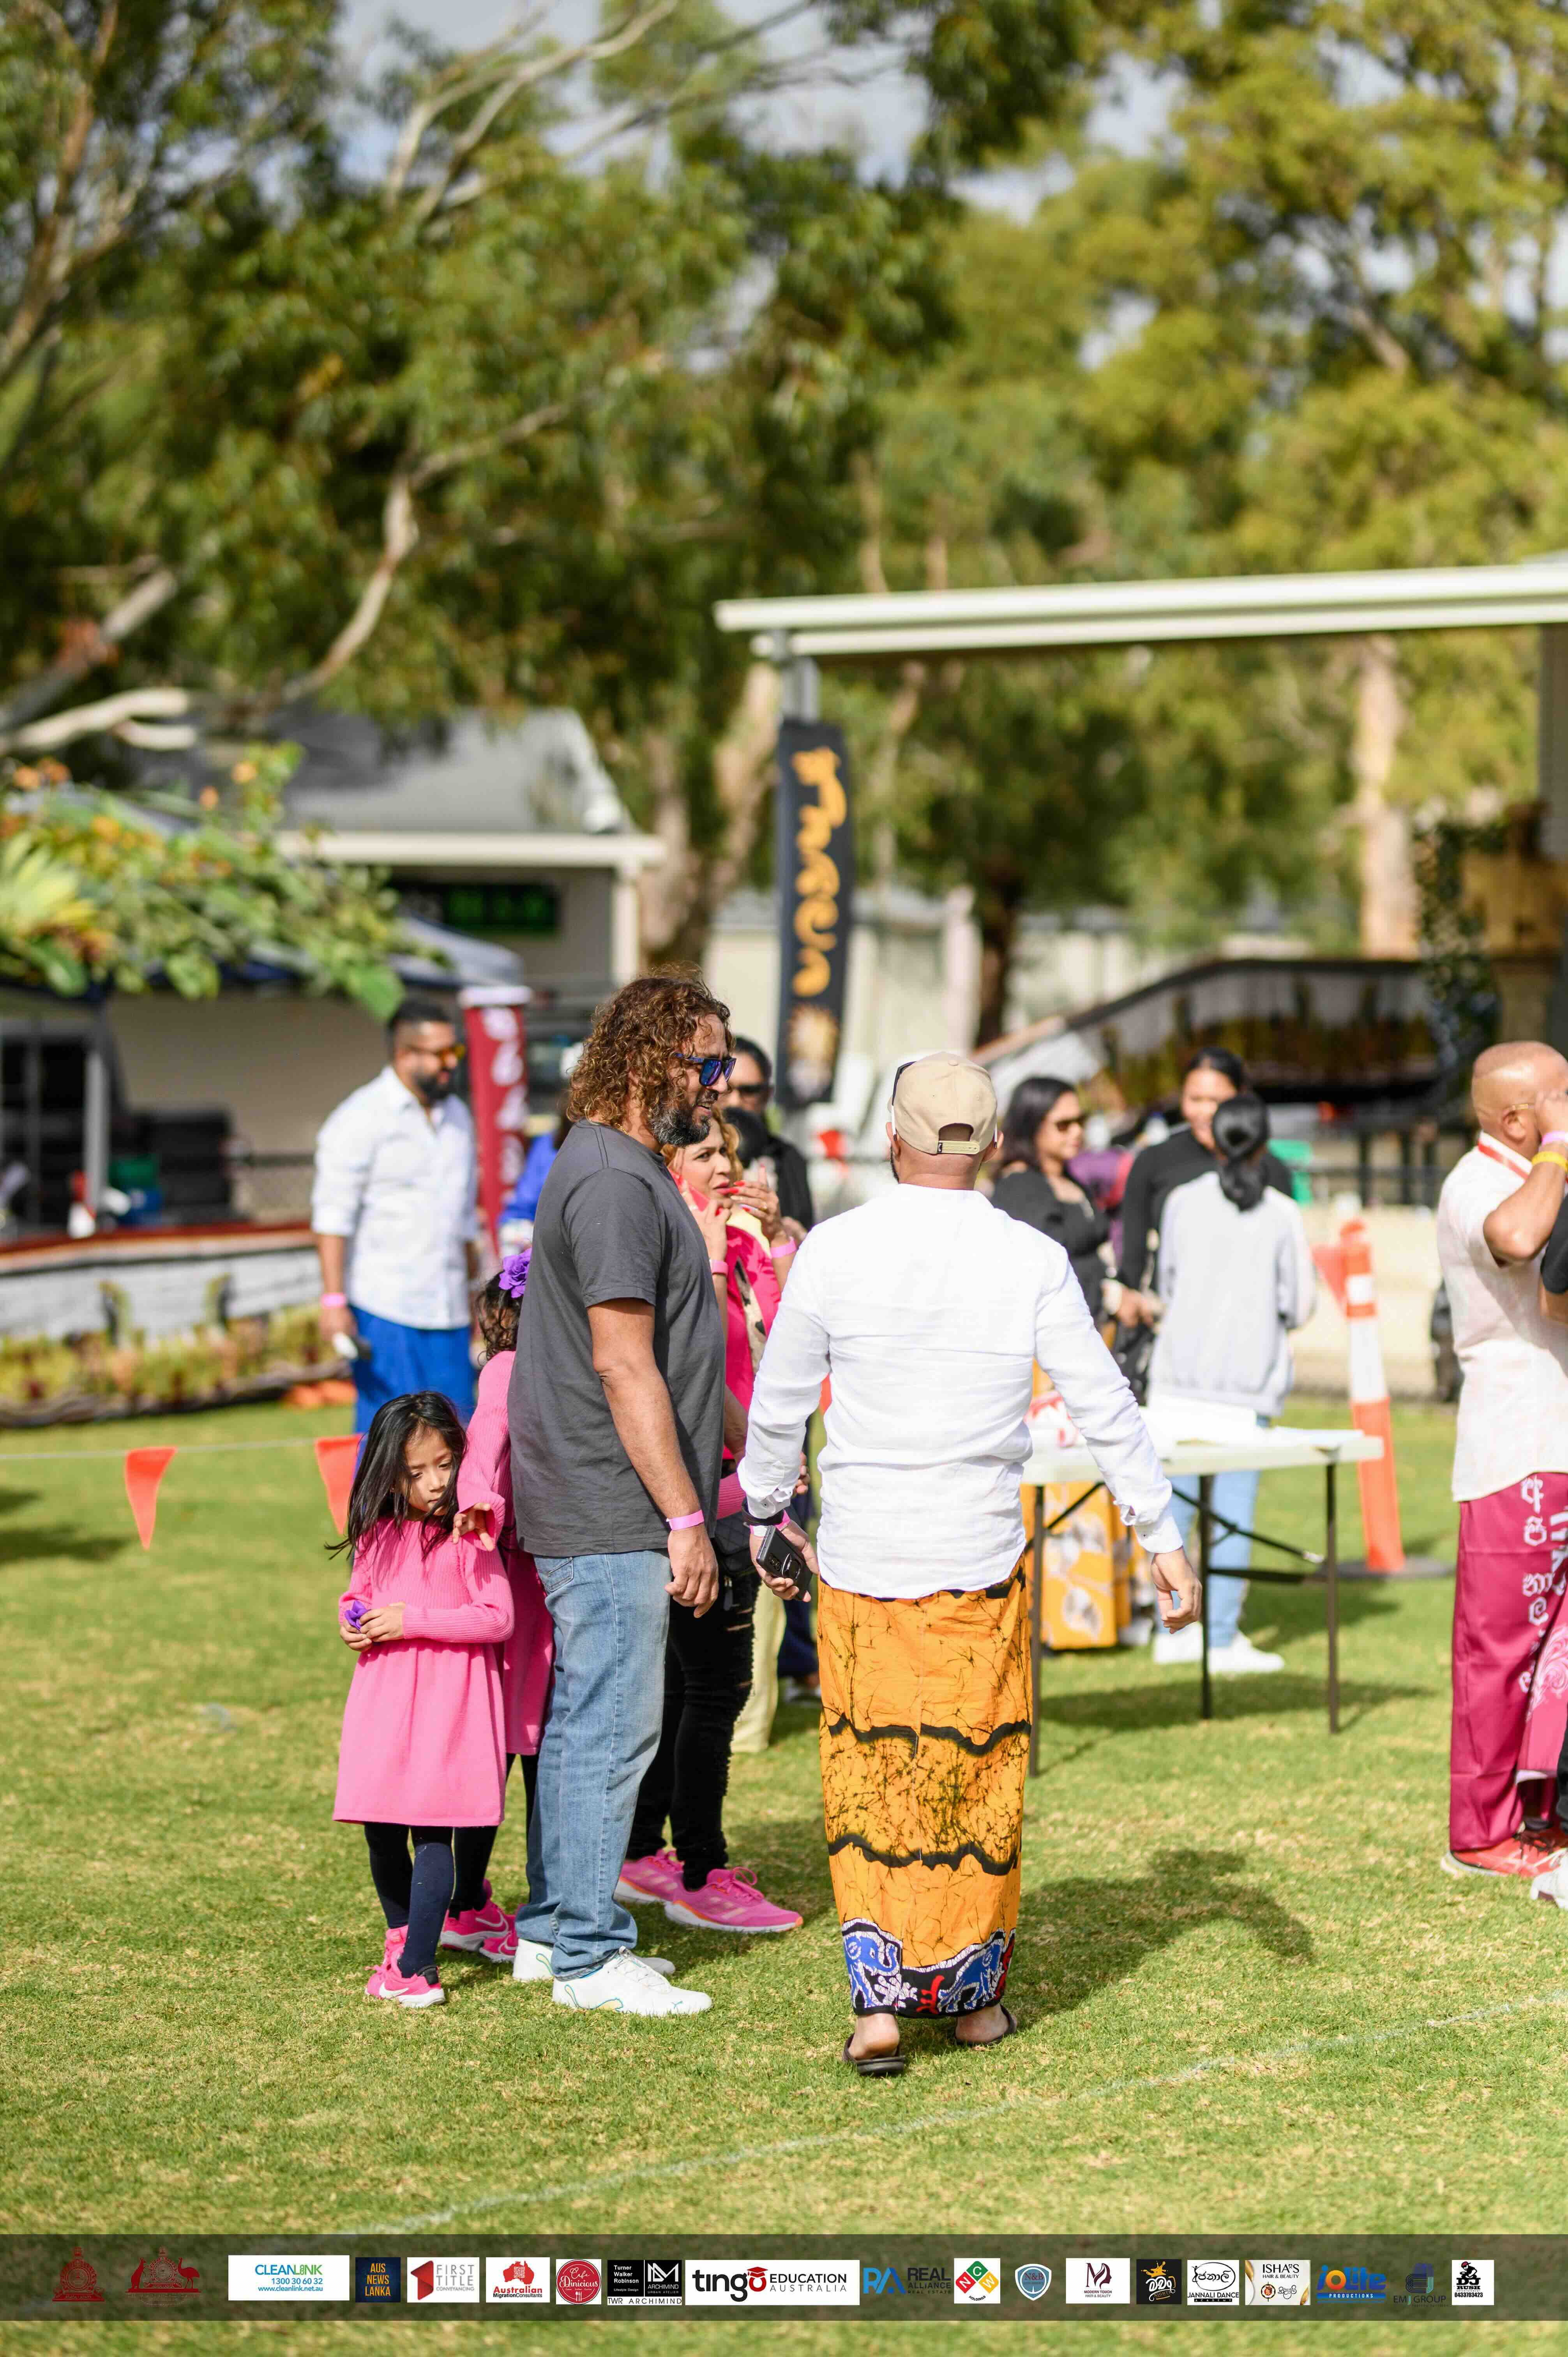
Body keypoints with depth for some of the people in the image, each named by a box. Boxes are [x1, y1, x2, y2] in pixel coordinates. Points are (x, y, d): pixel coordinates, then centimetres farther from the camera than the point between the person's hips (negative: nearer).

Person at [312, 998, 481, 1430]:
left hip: (449, 1314, 7)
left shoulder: (458, 1117, 17)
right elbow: (333, 1216, -10)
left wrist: (472, 1295, 21)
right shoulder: (360, 1119, -5)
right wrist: (334, 1298, -17)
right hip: (384, 1312, -7)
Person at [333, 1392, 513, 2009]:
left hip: (447, 1698, -6)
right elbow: (355, 1595, 25)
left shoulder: (467, 1536, -7)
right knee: (381, 1831, 10)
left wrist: (413, 1621, -16)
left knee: (431, 1831, -8)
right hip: (382, 1696, 6)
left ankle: (417, 1969, -8)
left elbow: (498, 1618, -13)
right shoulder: (378, 1534, 10)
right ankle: (399, 1940, 31)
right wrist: (352, 1623, 2)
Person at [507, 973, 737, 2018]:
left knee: (584, 1716, 16)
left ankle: (556, 1922, 25)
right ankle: (591, 1955, 2)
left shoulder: (632, 1170, 16)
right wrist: (684, 1518, -20)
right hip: (612, 1513, -10)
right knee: (614, 1725, -4)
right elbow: (623, 1365, -22)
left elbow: (676, 1353, 27)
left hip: (602, 1512, 10)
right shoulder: (614, 1182, -18)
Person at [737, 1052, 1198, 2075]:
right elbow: (1105, 1406, -2)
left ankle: (878, 1999, -2)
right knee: (980, 1771, 12)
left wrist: (766, 1510, 21)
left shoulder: (835, 1250, -5)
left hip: (860, 1558, 0)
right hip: (982, 1558, 0)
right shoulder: (1032, 1261, -6)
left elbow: (779, 1404, 4)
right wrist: (1163, 1535, 7)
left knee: (869, 1773, 7)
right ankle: (970, 1991, 21)